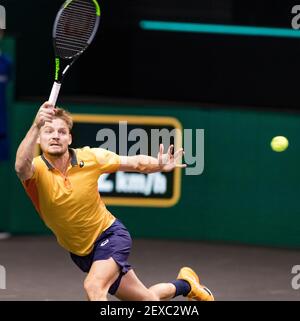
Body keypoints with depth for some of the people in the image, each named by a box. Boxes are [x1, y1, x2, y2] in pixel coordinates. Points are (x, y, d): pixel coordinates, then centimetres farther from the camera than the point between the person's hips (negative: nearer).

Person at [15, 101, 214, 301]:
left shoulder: (90, 157, -15)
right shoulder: (36, 169, -20)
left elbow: (135, 163, -2)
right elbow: (22, 166, -46)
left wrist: (160, 165, -24)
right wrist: (36, 126, -62)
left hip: (110, 234, -2)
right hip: (81, 252, 2)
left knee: (94, 286, -33)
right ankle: (184, 285, 44)